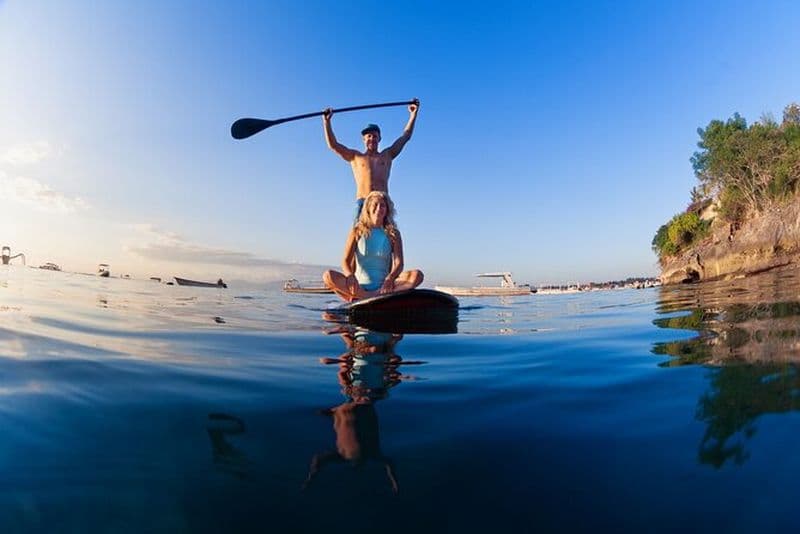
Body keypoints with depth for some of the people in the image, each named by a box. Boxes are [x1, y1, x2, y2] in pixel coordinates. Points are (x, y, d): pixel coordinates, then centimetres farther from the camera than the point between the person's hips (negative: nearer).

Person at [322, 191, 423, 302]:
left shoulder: (393, 234, 6)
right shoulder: (357, 231, 5)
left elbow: (399, 263, -5)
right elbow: (346, 261, -3)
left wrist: (390, 278, -28)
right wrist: (350, 276, -26)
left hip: (383, 287, 1)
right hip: (359, 286, -1)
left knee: (417, 275, -25)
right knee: (328, 276, -24)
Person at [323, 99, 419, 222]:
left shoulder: (387, 155, 23)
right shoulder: (355, 156, 20)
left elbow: (405, 136, 27)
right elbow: (333, 145, 16)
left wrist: (413, 114, 28)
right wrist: (327, 121, 10)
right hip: (362, 201, -1)